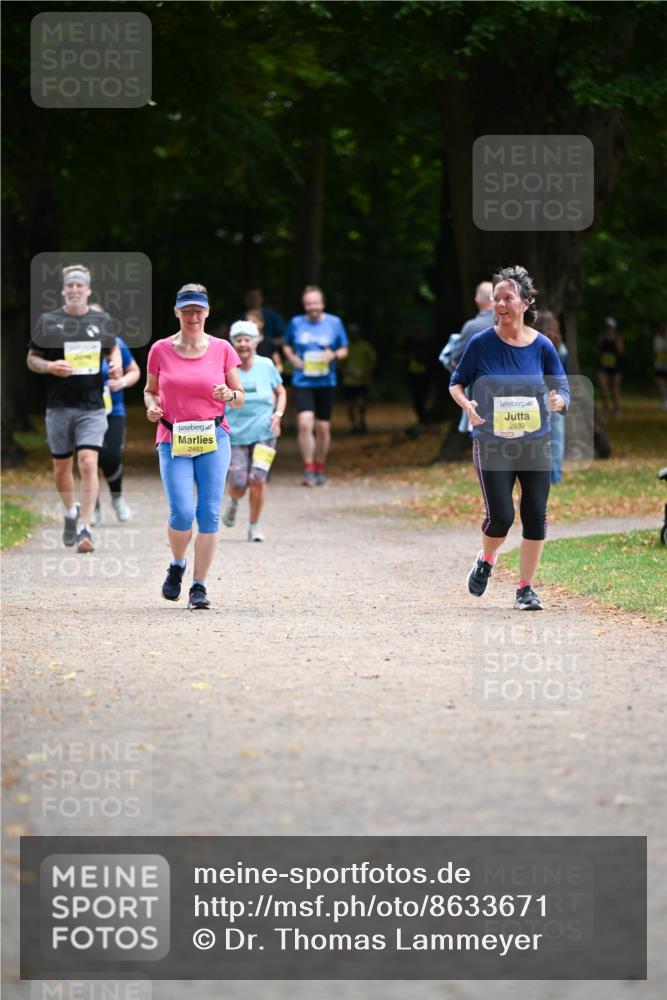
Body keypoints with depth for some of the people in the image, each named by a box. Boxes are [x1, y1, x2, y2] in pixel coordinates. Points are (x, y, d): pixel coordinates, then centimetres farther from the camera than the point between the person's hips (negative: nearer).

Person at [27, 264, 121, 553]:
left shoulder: (102, 320, 6)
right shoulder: (48, 321, 0)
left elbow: (112, 348, 23)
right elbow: (31, 358, 6)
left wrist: (116, 365, 2)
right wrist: (50, 366, -15)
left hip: (92, 408, -1)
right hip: (59, 407, 1)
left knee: (88, 464, -15)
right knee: (62, 467, 11)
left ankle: (85, 528, -15)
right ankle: (70, 511, 39)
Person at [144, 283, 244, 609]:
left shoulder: (222, 350, 4)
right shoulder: (160, 350, 4)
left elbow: (240, 398, 9)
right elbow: (150, 390, 17)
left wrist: (230, 395, -13)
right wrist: (151, 406, -5)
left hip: (214, 439, 1)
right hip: (173, 441, -1)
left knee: (209, 514, -5)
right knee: (182, 513, -13)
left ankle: (199, 586, 4)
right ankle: (177, 566, 17)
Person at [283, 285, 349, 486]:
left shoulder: (334, 323, 2)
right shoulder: (296, 323, 3)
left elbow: (344, 350, 9)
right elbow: (287, 346, 17)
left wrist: (334, 355, -13)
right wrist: (293, 358, -3)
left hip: (326, 382, 1)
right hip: (302, 381, -1)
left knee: (323, 428, 6)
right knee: (305, 423, -18)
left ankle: (320, 469, 24)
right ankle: (308, 469, -11)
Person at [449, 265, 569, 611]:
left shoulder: (542, 346, -2)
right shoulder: (481, 343, -6)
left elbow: (562, 388, 5)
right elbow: (456, 381, 5)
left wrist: (558, 401, -19)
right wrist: (466, 404, -16)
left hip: (535, 444, 2)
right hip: (492, 446, -2)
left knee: (536, 517, -1)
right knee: (500, 516, -11)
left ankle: (526, 589, 14)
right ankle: (486, 560, 23)